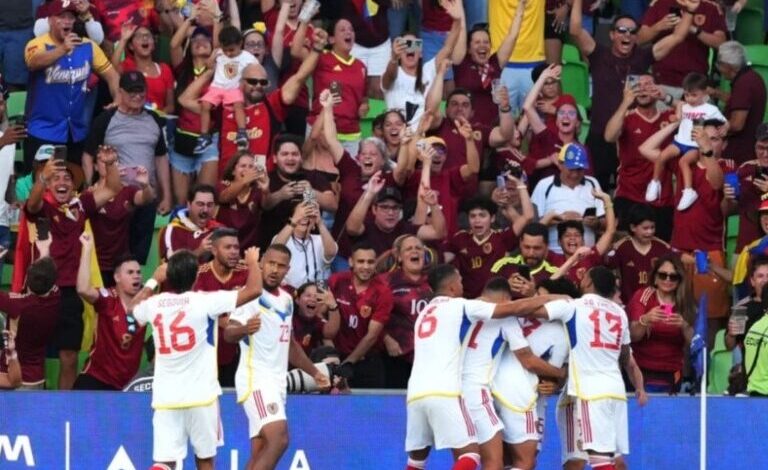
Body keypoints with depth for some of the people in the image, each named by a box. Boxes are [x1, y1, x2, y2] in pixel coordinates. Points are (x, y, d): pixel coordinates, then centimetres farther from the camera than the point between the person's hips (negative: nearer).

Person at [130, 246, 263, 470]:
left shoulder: (154, 304, 2)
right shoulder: (203, 301, -10)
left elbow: (132, 309, 28)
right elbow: (254, 290, -10)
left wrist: (153, 281, 37)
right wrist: (253, 262, 9)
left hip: (166, 398, 3)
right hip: (201, 394, -3)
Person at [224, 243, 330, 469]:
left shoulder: (286, 300, 15)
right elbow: (229, 332, -26)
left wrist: (314, 372, 30)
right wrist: (245, 329, -47)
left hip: (277, 382, 9)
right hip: (256, 380, -9)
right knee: (278, 439, -24)